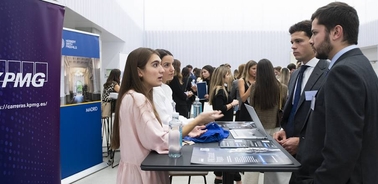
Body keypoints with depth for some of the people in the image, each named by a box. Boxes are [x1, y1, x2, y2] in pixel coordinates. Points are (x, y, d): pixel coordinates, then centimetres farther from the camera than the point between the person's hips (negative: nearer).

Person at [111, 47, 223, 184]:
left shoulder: (139, 97, 9)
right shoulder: (136, 99, -22)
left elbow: (153, 135, 6)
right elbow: (161, 141, -24)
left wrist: (188, 131, -3)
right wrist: (198, 120, -18)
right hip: (141, 173, -9)